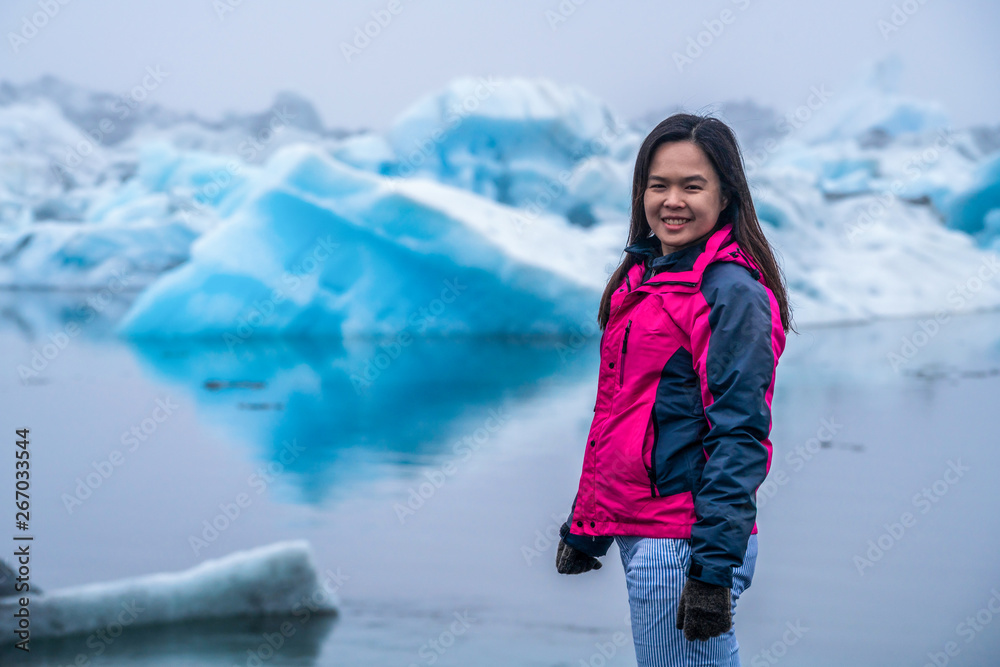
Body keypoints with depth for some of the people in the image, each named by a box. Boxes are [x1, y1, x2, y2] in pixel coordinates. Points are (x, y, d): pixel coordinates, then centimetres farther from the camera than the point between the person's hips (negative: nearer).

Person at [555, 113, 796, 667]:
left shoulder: (732, 291, -12)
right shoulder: (643, 278, 14)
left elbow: (739, 435, -17)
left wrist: (714, 566, -22)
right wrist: (585, 524, 20)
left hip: (683, 539, -8)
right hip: (636, 531, 8)